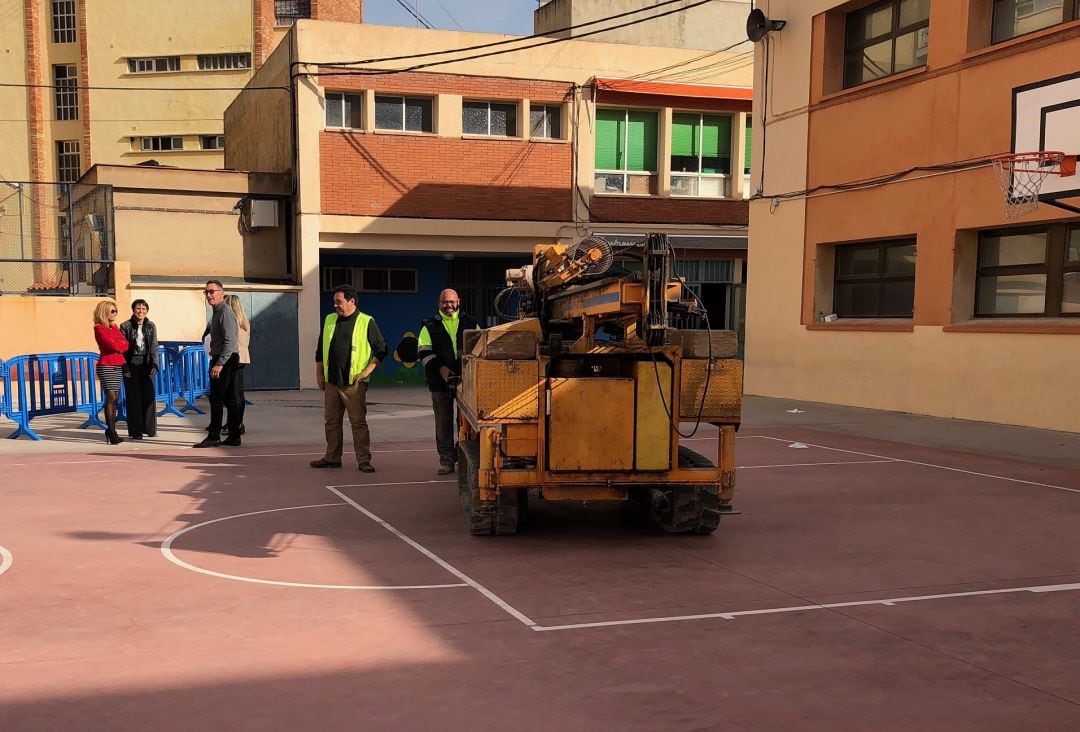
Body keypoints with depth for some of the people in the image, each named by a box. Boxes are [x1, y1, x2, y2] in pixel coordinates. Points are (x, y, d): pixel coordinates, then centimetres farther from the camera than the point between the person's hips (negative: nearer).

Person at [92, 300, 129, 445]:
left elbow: (125, 345, 7)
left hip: (118, 365, 7)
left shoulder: (115, 327, 16)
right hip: (107, 365, -7)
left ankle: (111, 430, 11)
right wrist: (120, 344, 3)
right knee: (111, 397, -12)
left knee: (115, 398, 6)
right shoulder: (99, 328, -6)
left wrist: (116, 345, -10)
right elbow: (113, 346, -16)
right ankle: (111, 432, -13)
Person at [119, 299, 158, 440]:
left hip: (146, 365, 2)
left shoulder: (151, 326, 6)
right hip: (131, 365, -2)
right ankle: (135, 431, 4)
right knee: (133, 398, 0)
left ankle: (149, 429, 14)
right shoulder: (125, 326, -1)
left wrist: (154, 365, -6)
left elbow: (154, 347, 5)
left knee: (149, 396, 3)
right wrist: (124, 368, -9)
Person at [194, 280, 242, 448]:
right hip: (221, 360, 10)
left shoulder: (225, 312, -14)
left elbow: (230, 341, -22)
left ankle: (214, 437, -8)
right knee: (230, 399, 10)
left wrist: (219, 364, -25)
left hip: (225, 359, -10)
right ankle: (234, 436, 13)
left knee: (216, 399, -9)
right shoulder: (217, 312, 18)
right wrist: (216, 361, 17)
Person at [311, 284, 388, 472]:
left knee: (359, 422, -5)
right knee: (332, 421, 11)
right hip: (331, 382, 5)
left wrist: (367, 370, -8)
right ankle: (332, 458, 21)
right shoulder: (329, 320, 12)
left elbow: (381, 349, -1)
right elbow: (320, 350, 19)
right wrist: (319, 375, 14)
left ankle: (364, 460, -1)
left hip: (354, 384, -5)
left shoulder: (366, 322, -3)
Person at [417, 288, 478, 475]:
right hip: (440, 382, -1)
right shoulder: (430, 326, 6)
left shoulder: (470, 324, 10)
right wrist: (440, 368, -13)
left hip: (467, 380, 1)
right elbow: (424, 352, 0)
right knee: (444, 422, 2)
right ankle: (446, 460, 8)